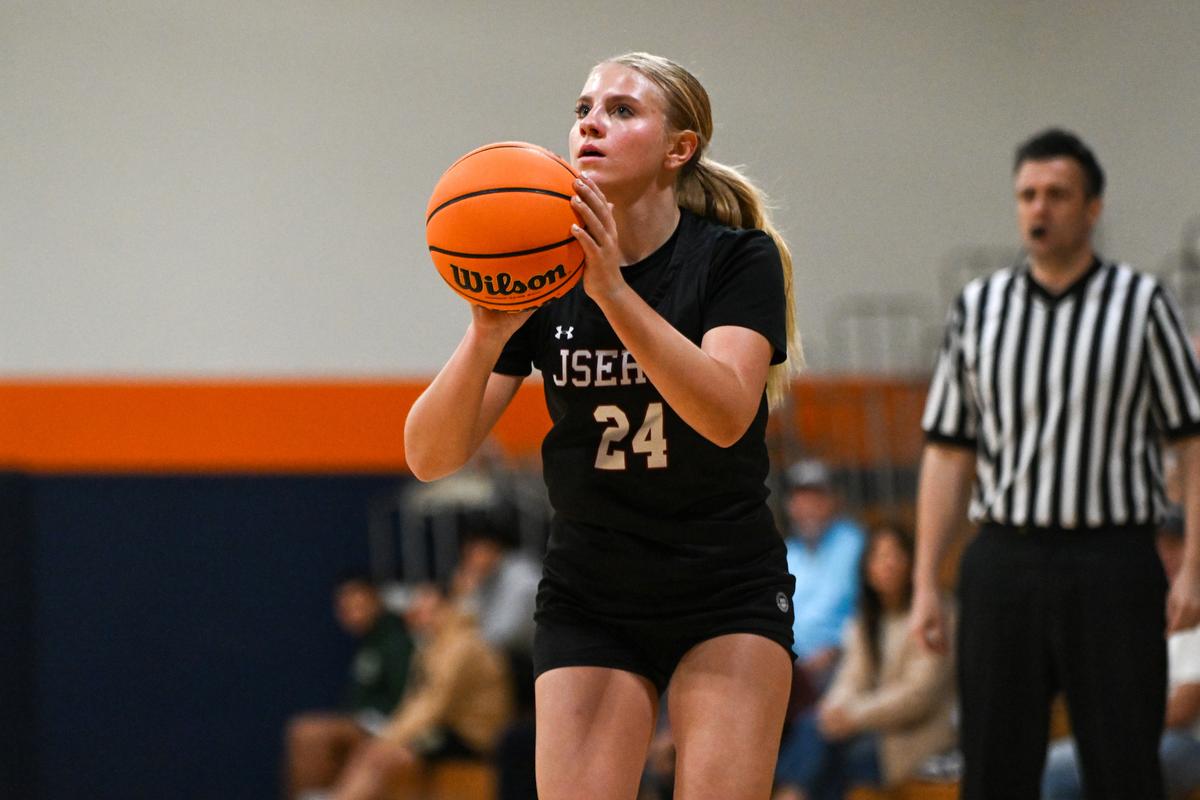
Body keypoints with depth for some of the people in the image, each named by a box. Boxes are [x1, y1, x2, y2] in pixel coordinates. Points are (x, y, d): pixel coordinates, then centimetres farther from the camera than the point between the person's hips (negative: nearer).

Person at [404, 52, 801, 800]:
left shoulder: (739, 258, -9)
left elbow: (725, 414, -28)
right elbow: (431, 456, -11)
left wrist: (614, 292, -37)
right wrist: (488, 332, -29)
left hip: (728, 596, -2)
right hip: (589, 601, 2)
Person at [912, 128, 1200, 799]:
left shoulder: (1142, 304, 2)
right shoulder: (978, 308, 10)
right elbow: (949, 453, 11)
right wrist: (926, 581, 5)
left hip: (1112, 564, -2)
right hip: (1004, 562, 3)